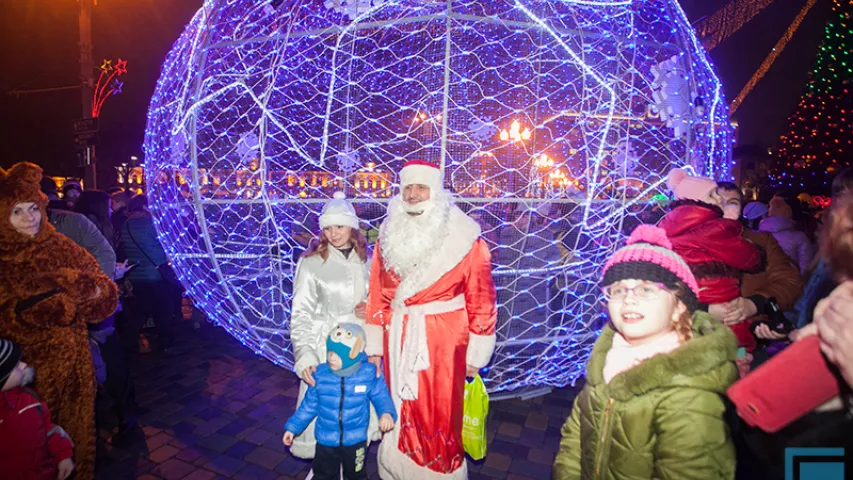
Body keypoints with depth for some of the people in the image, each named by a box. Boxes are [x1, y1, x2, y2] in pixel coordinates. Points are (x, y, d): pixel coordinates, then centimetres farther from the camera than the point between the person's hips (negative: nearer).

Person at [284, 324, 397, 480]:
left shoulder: (369, 374, -19)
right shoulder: (320, 374, -14)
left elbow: (381, 397, -9)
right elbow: (309, 405, -1)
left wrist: (387, 413, -29)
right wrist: (292, 427, 2)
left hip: (356, 440, -1)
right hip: (326, 440, 1)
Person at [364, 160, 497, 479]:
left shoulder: (463, 238, -9)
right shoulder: (389, 236, 4)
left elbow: (481, 300, -7)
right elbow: (377, 296, 6)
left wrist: (475, 354, -5)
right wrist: (374, 345, 7)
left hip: (442, 341, -4)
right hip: (398, 340, 4)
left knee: (438, 417, 6)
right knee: (399, 415, 16)